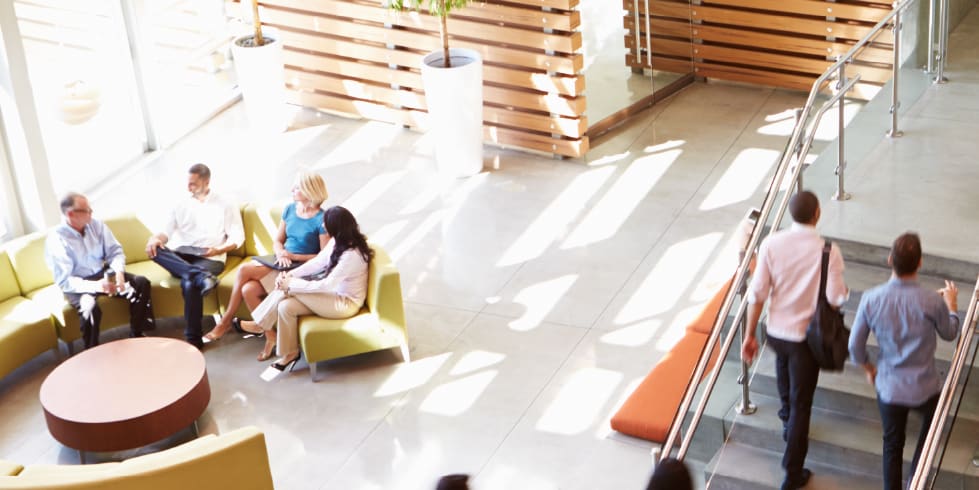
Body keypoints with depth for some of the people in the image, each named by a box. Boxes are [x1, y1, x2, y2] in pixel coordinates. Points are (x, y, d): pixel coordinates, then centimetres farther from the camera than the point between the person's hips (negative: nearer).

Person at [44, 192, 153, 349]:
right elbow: (64, 281, -22)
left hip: (102, 274, 5)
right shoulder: (56, 240, -20)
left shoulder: (96, 225, -5)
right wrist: (96, 286, -35)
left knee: (141, 283, -15)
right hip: (77, 285, -5)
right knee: (89, 307, -37)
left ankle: (136, 335, 1)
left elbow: (115, 251, -1)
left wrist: (118, 271, -24)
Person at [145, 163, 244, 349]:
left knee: (189, 282, -37)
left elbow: (238, 236, 3)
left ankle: (193, 339, -29)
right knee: (156, 250, -29)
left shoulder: (225, 205, 9)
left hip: (209, 259, -4)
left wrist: (219, 249, -16)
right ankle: (201, 276, -44)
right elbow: (167, 231, 11)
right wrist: (155, 239, -14)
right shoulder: (182, 205, 19)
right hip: (181, 257, 4)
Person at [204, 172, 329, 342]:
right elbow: (277, 242, 14)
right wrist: (281, 254, -9)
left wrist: (294, 256, -18)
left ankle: (225, 322, -6)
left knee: (245, 270, -20)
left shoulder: (321, 220, -11)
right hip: (283, 263, 7)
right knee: (248, 290, -23)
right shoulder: (290, 209, 9)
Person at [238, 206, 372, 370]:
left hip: (345, 303, -8)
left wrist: (292, 284, -23)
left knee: (288, 289, -18)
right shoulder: (338, 241, -1)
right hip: (335, 293, 8)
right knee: (285, 305, -11)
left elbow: (327, 285, -28)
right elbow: (317, 262, 5)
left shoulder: (351, 255, -28)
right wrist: (290, 274, -9)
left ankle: (261, 324, 3)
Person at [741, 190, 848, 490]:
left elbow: (757, 293, -10)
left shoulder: (771, 244, -12)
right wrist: (844, 292, 4)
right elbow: (835, 299, -21)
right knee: (801, 403, 7)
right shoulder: (828, 251, -20)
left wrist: (750, 335, -1)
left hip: (775, 331, 4)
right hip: (806, 336, -3)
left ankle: (787, 420, 61)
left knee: (784, 369, 36)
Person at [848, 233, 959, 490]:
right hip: (924, 389, -1)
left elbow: (855, 346, -6)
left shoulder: (871, 299, -16)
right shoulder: (933, 301, -22)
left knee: (892, 445, 21)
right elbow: (950, 334, 1)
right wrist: (951, 304, 19)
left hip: (888, 387, 1)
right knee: (931, 422, 31)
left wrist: (869, 368, 15)